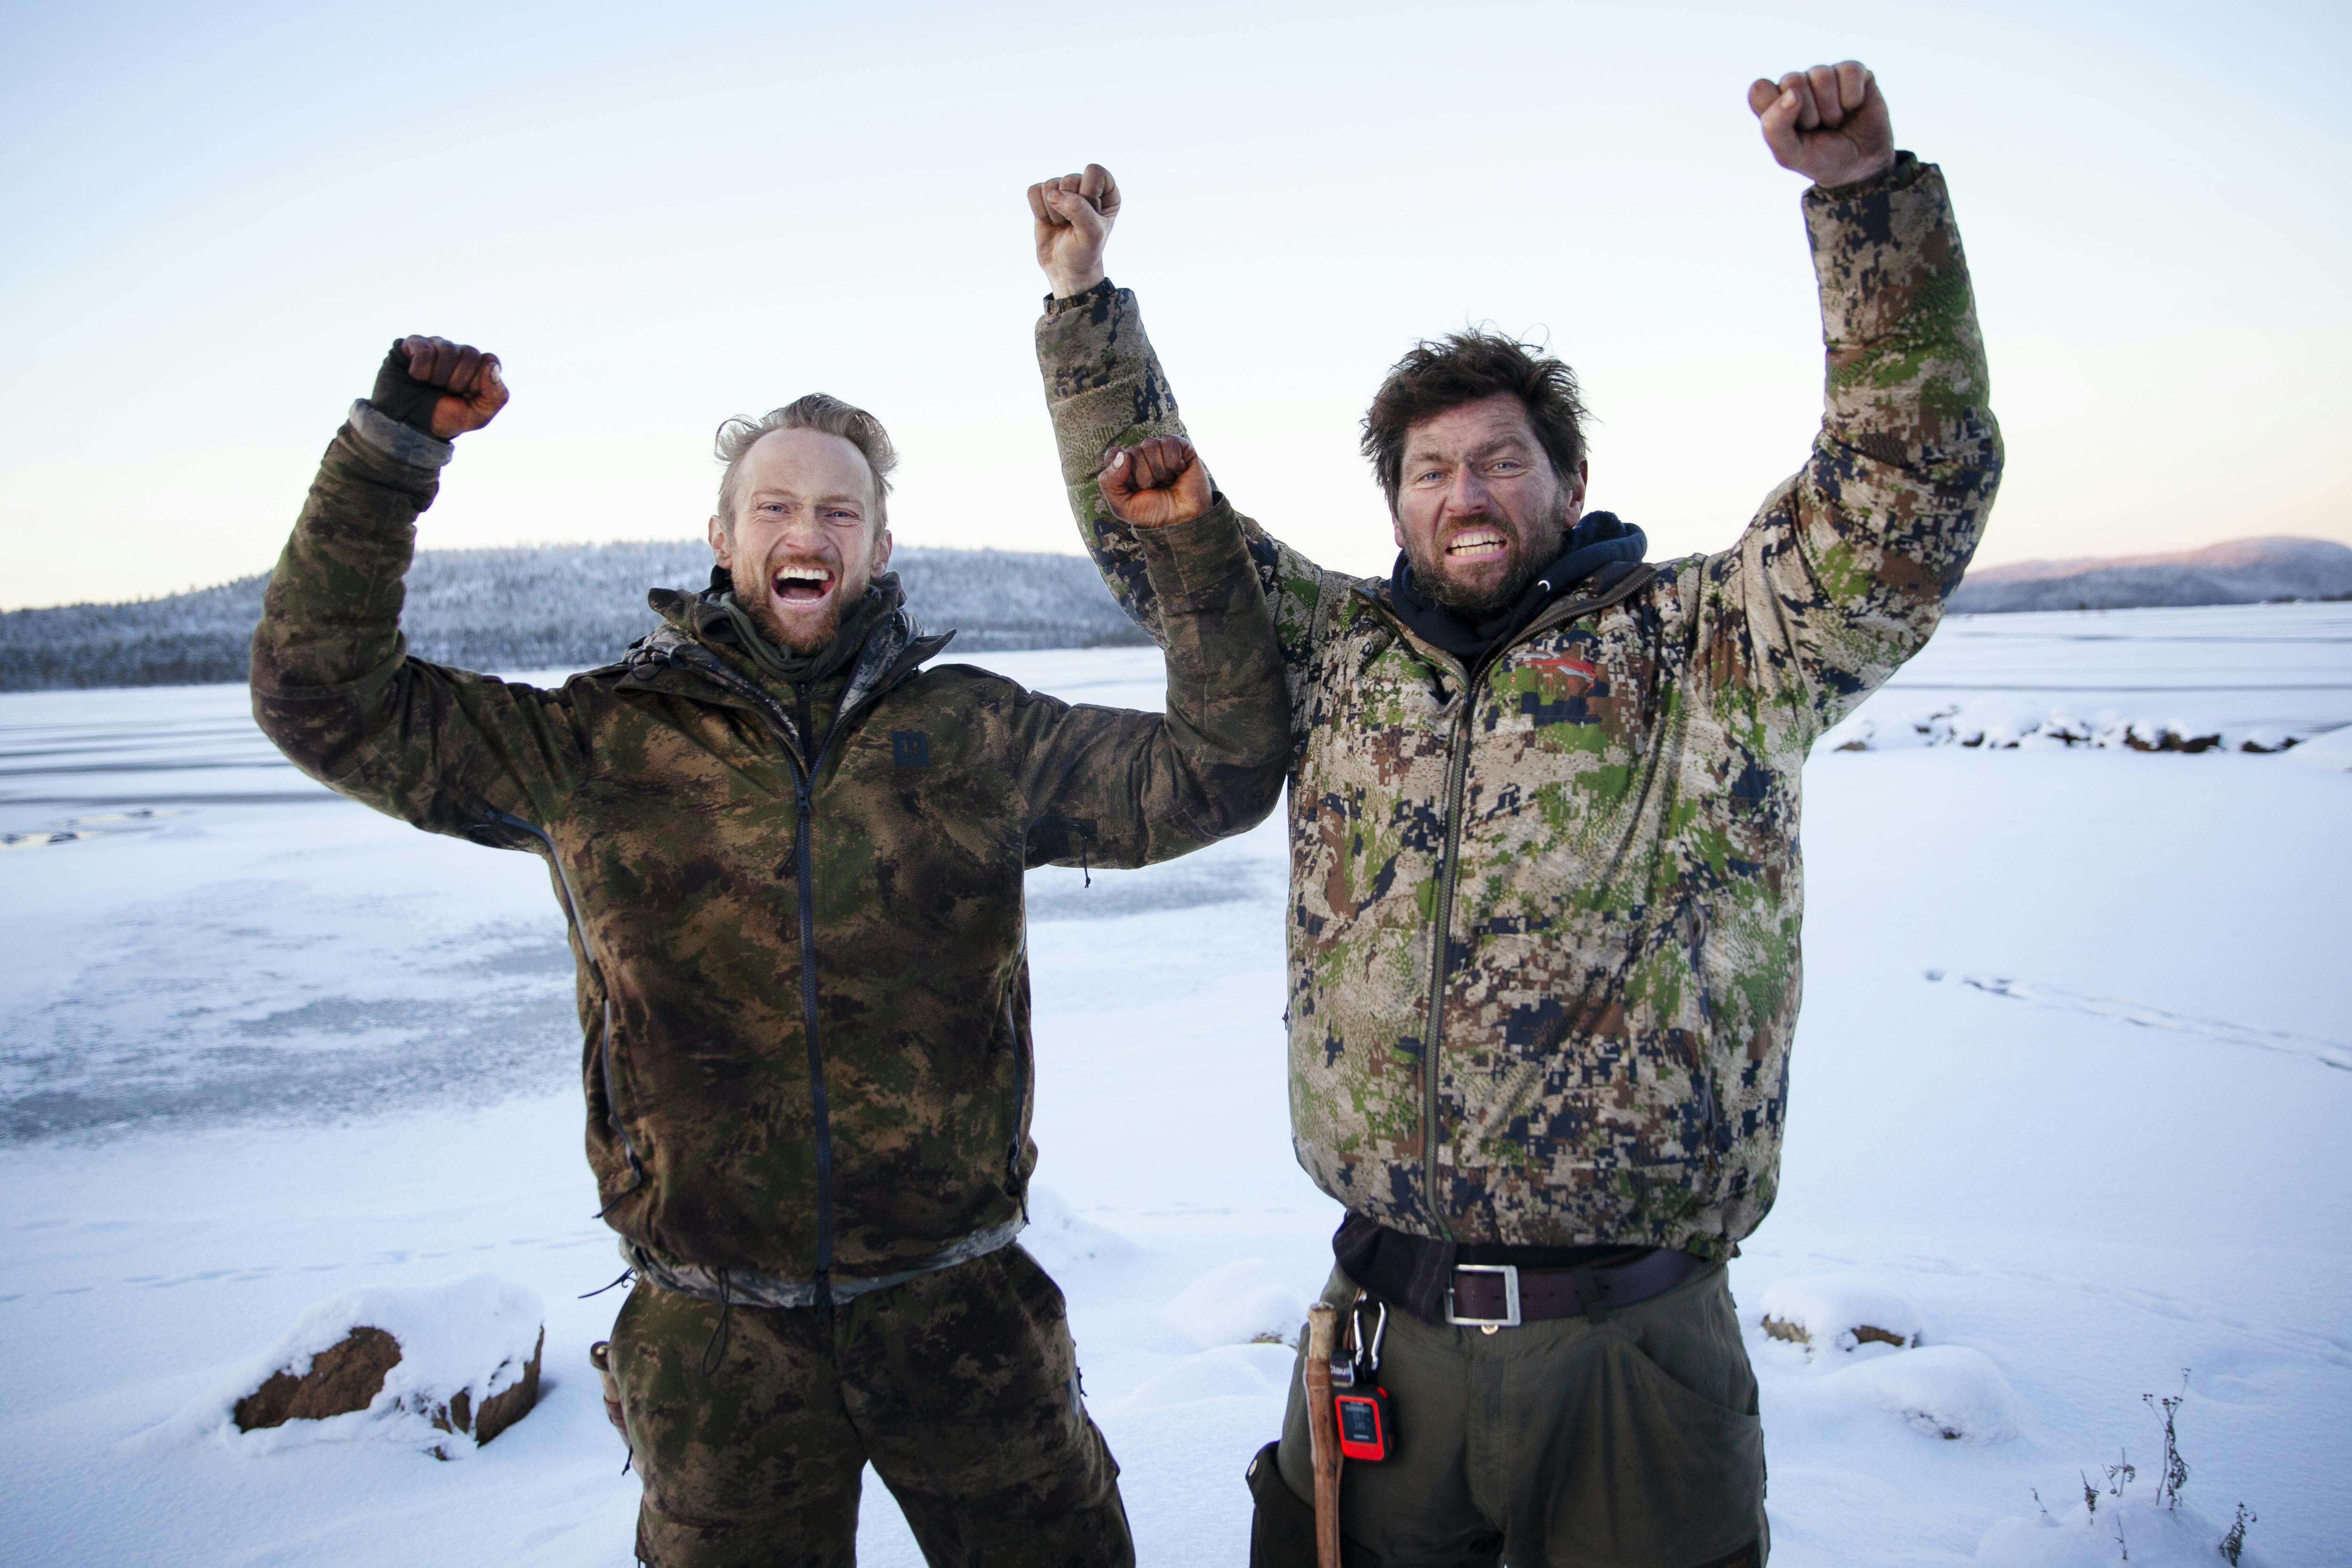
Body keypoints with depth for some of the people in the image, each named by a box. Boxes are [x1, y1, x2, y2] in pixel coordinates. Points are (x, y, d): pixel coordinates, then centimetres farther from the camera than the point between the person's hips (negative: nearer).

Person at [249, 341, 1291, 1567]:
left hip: (961, 1314, 1)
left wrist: (1193, 549, -7)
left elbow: (1221, 769, 3)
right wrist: (392, 449, -7)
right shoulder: (598, 743, 0)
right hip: (715, 1342, 0)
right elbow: (328, 699, 0)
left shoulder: (974, 733, 0)